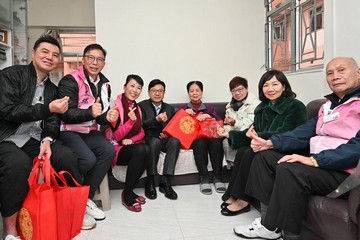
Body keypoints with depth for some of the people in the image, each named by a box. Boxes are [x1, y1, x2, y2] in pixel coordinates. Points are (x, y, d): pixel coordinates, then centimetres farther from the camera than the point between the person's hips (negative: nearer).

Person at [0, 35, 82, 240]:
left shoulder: (53, 89, 15)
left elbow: (53, 121, 8)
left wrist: (47, 140, -14)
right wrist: (48, 108, -21)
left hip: (36, 139, 5)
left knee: (68, 157, -20)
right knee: (19, 163, -35)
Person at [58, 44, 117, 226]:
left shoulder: (104, 85, 10)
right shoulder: (70, 81, -12)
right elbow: (66, 114, -18)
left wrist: (107, 116, -10)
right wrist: (90, 112, -34)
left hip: (89, 131, 6)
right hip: (68, 131, -6)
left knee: (109, 152, -21)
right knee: (88, 159, -29)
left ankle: (86, 198, -7)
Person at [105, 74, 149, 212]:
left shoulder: (137, 108, 11)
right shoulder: (116, 105, -10)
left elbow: (141, 132, 14)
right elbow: (116, 136, -12)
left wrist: (131, 140, -9)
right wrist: (131, 121, -28)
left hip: (130, 145, 6)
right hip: (115, 148, -5)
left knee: (146, 148, -28)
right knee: (140, 150, -33)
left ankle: (129, 191, -12)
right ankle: (127, 194, -18)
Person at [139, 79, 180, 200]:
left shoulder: (169, 108, 18)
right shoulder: (142, 106, 5)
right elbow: (140, 125, -9)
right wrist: (156, 119, -24)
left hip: (164, 140, 3)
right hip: (148, 139, -3)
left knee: (175, 141, -30)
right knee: (155, 141, -37)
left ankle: (165, 181, -27)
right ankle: (150, 182, -23)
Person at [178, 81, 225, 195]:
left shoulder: (209, 108, 25)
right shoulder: (183, 108, 23)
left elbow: (219, 121, 8)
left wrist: (208, 116, -9)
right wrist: (185, 113, -6)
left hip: (208, 135, 1)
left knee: (216, 142, -35)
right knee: (200, 143, -37)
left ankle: (217, 177, -30)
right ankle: (204, 178, -34)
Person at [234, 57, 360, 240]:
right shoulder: (329, 105, 18)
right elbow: (306, 132, 10)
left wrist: (315, 159, -29)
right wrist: (271, 142, -4)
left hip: (344, 171, -9)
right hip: (319, 163, 9)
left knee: (289, 170, -31)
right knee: (265, 156, 2)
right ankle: (268, 221, -4)